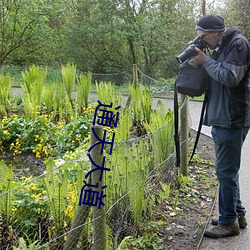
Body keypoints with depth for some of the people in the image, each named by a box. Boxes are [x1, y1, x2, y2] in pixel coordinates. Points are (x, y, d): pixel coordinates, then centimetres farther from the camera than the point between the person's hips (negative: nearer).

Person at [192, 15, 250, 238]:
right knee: (228, 170, 16)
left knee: (226, 171, -3)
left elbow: (230, 77, -21)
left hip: (232, 120, -10)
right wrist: (203, 60, 4)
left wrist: (206, 61, -11)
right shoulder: (221, 48, 16)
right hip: (221, 119, 10)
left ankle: (229, 222, 9)